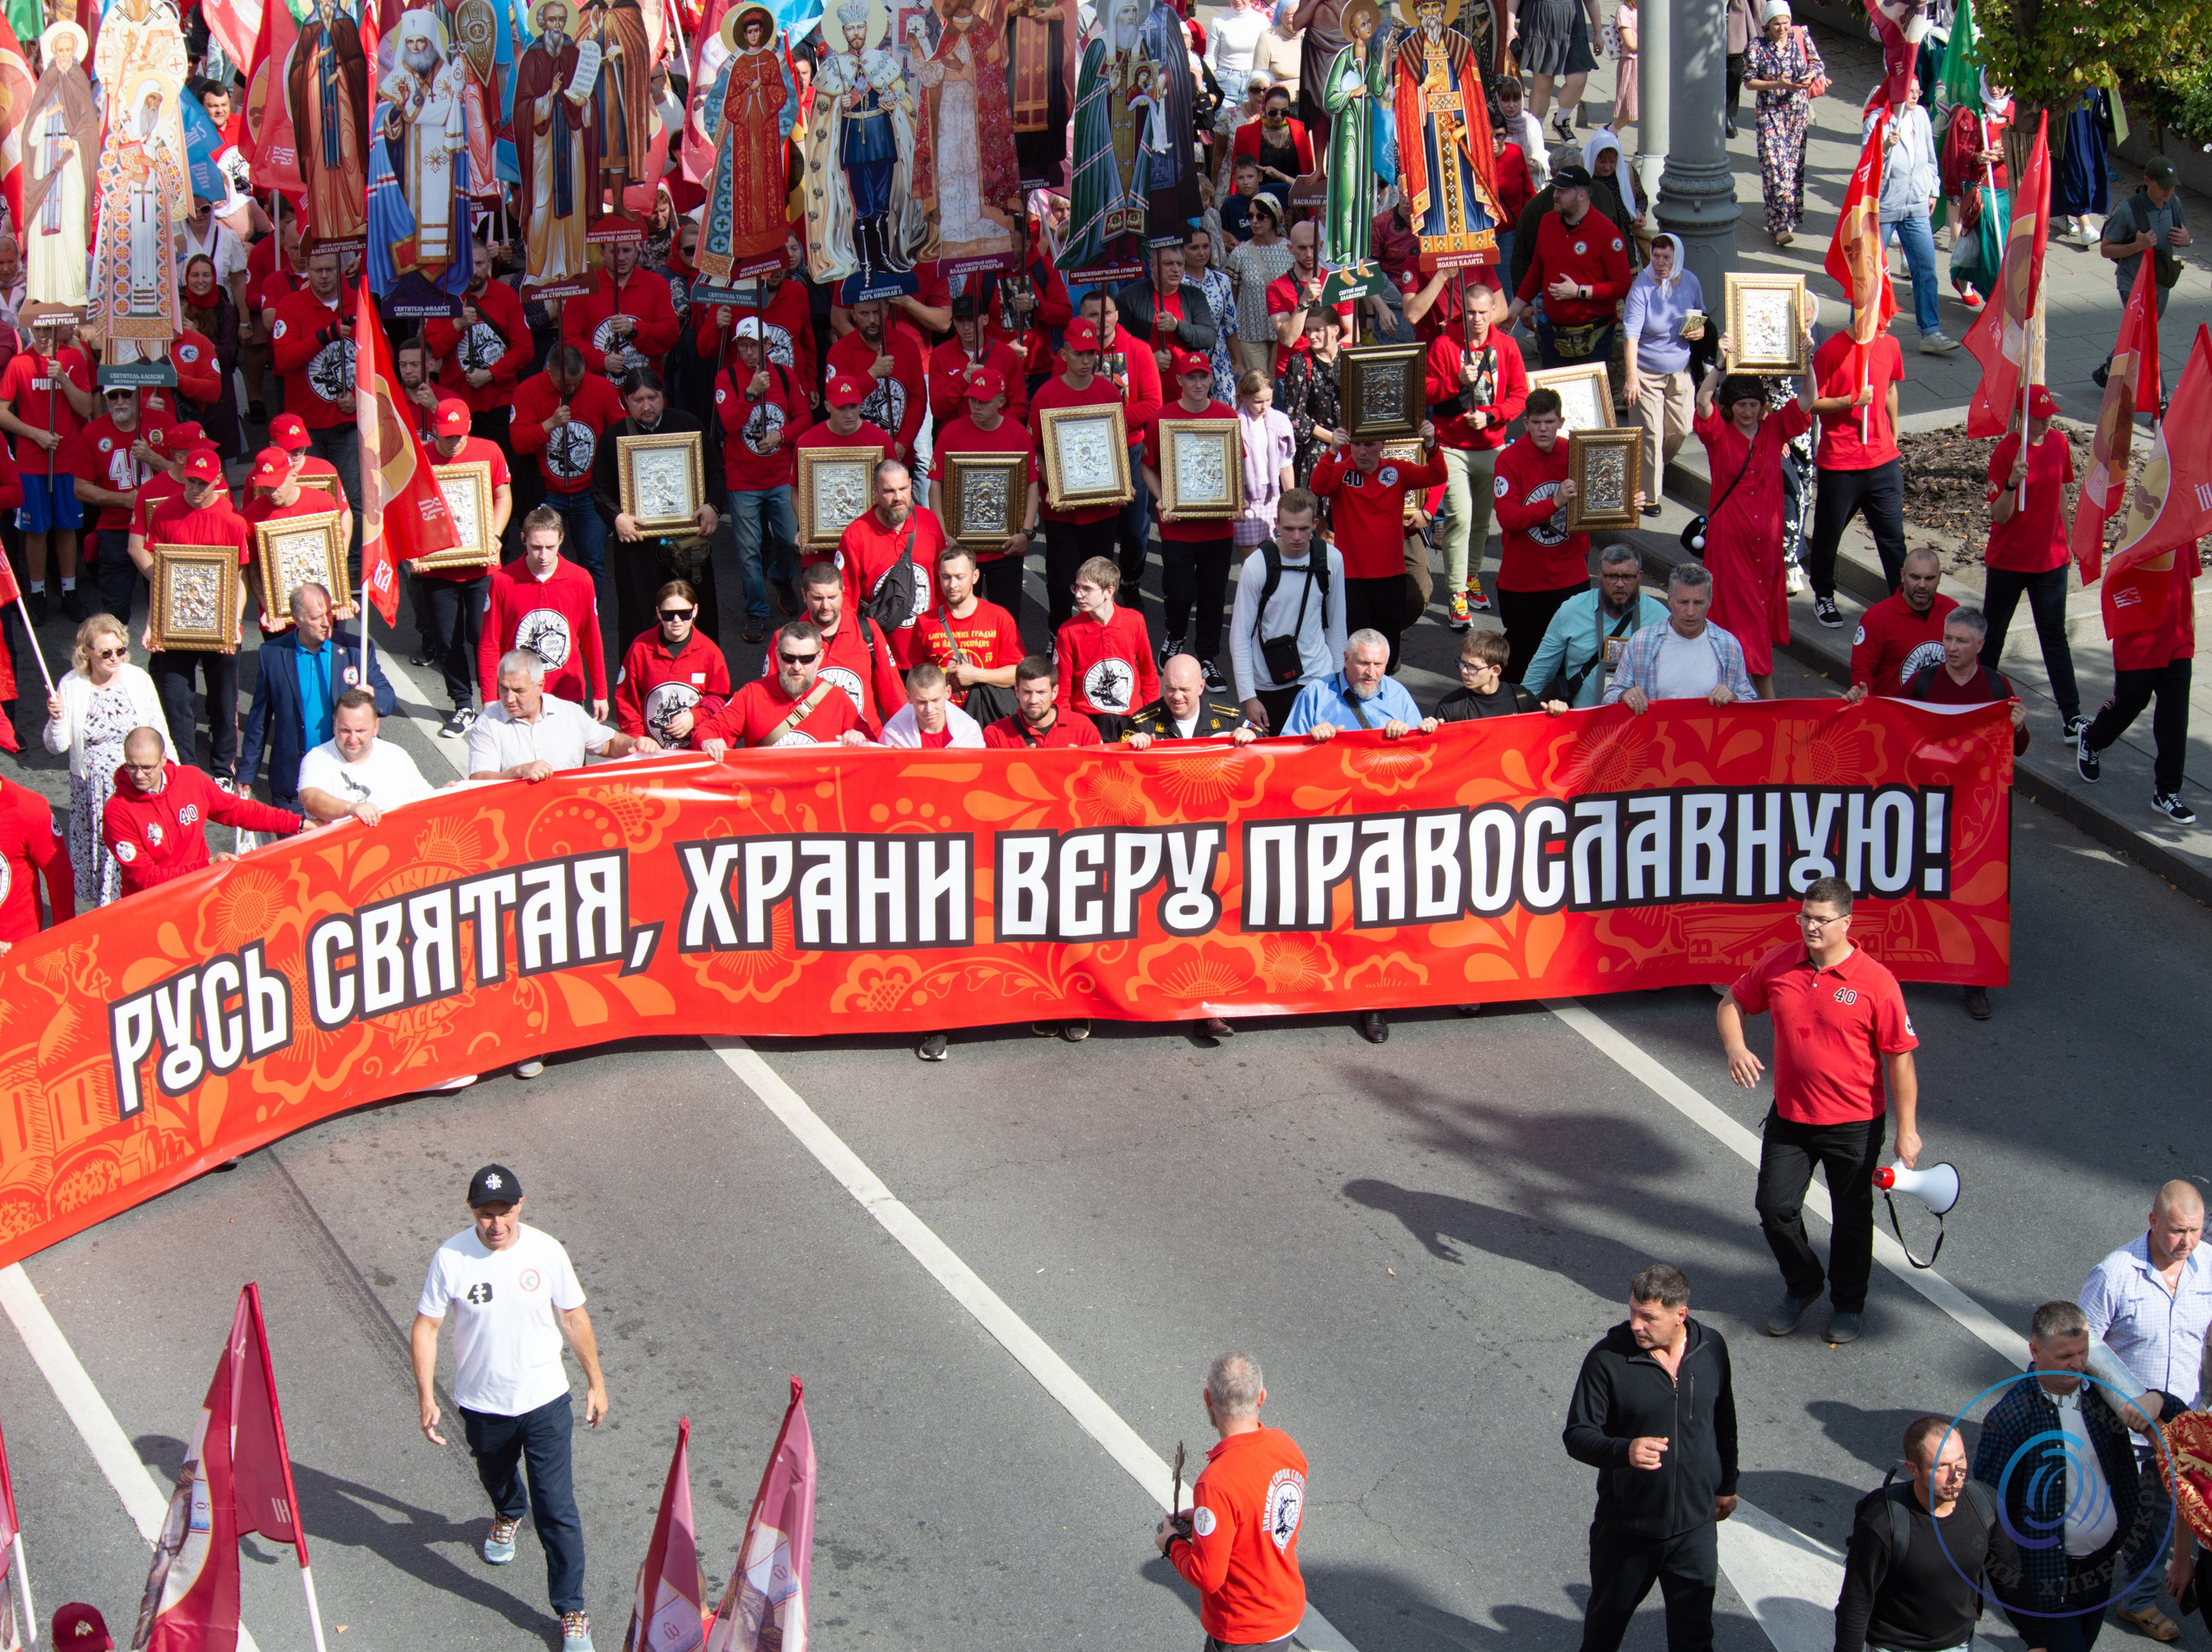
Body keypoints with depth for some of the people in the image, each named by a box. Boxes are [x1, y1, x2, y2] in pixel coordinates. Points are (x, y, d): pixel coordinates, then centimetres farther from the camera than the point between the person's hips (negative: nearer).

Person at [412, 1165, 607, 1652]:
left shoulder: (546, 1252, -15)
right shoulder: (451, 1259, -17)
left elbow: (574, 1318, -1)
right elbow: (425, 1328, -8)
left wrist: (595, 1383, 5)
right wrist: (426, 1397, -14)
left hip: (544, 1401, -1)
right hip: (482, 1405, 1)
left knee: (557, 1510, -2)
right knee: (496, 1478, 30)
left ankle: (572, 1611, 10)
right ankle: (508, 1515, 66)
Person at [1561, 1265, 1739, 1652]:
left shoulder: (1711, 1347, -8)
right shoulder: (1608, 1357, -20)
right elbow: (1576, 1435, -17)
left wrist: (1726, 1484, 18)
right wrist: (1624, 1450, -37)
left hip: (1695, 1524, 2)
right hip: (1626, 1528, -2)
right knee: (1607, 1618, 21)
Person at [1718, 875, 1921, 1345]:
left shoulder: (1875, 982, -16)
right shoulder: (1778, 965, -4)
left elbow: (1900, 1057, -12)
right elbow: (1733, 1003, 11)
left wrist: (1907, 1129, -13)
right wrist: (1735, 1047, -11)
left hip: (1854, 1125, -4)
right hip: (1789, 1115, 4)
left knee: (1852, 1218, 10)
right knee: (1775, 1207, 6)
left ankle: (1849, 1303, 33)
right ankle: (1801, 1286, 33)